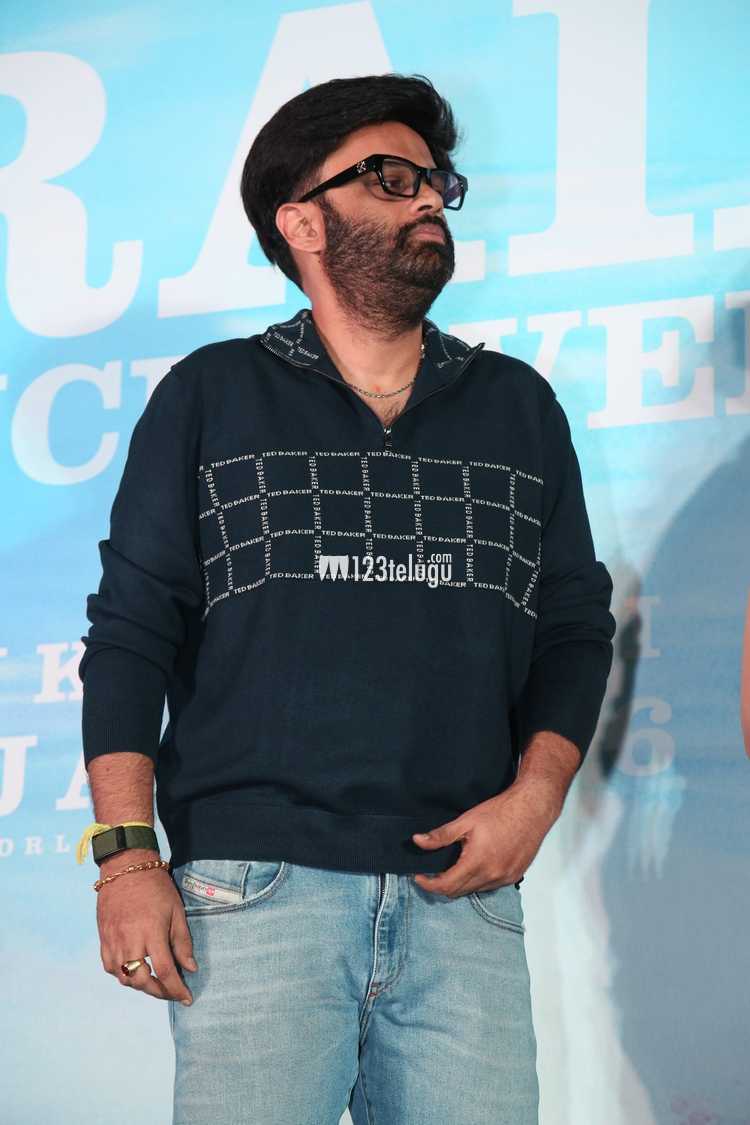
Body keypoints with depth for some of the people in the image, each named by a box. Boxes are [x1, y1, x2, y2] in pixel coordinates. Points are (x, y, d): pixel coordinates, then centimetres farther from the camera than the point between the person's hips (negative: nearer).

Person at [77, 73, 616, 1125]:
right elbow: (131, 632, 5)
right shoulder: (210, 397, 10)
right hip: (254, 893, -2)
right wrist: (126, 855, -5)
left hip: (462, 898, 2)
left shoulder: (519, 406, 17)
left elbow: (576, 624, 16)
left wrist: (536, 795, -2)